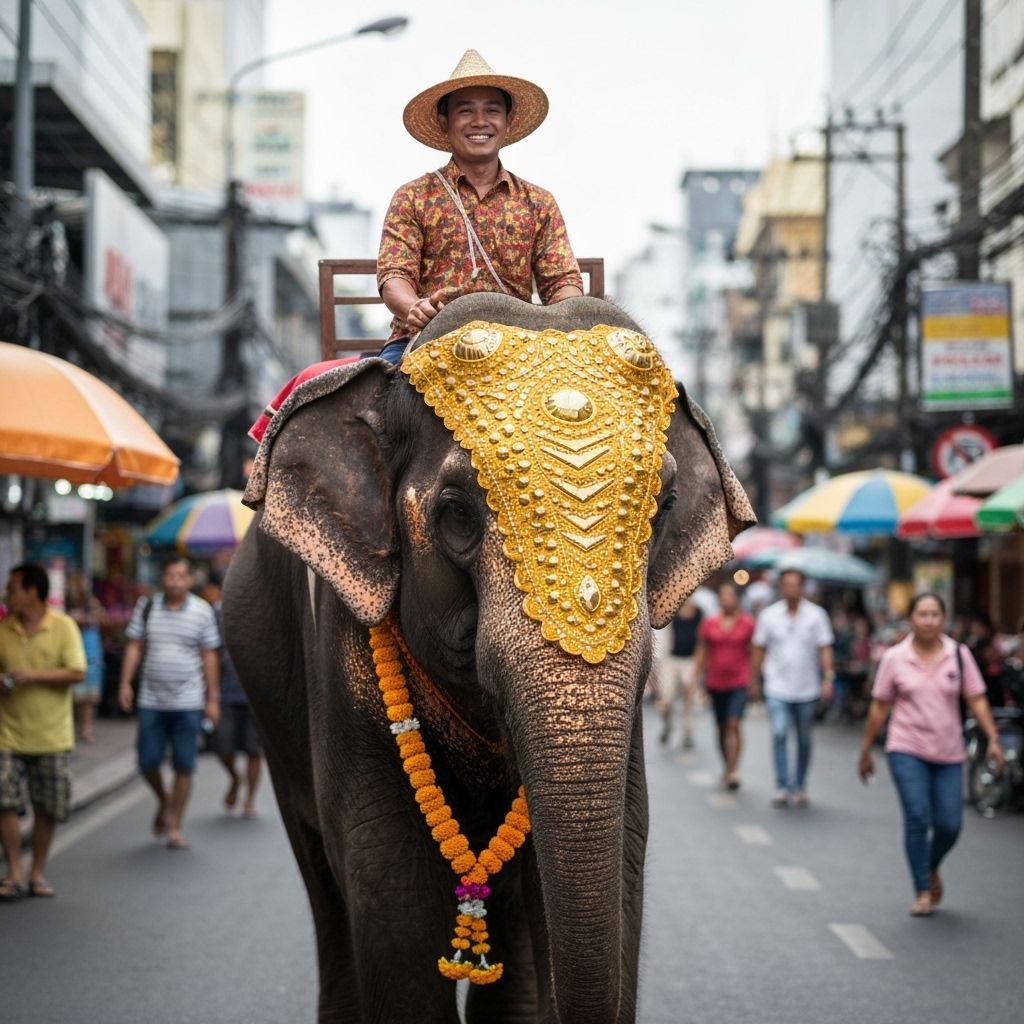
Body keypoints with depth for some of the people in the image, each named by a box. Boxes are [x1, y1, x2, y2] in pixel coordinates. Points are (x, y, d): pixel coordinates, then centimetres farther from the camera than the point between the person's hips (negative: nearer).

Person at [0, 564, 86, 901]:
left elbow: (77, 673, -10)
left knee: (47, 809, 6)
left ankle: (38, 873, 21)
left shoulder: (63, 626, -4)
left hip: (51, 736, -2)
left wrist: (33, 675, -19)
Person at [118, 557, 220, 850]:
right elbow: (134, 647, 6)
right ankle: (164, 800, 32)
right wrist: (125, 683, -4)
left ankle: (175, 826, 9)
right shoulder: (146, 606, 4)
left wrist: (213, 698, 2)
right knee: (147, 762, 2)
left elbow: (210, 657, 4)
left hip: (188, 702, -1)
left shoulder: (203, 611, 1)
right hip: (151, 701, 1)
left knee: (184, 765, -1)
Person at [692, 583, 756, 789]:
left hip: (739, 682, -3)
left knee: (733, 725, -14)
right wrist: (695, 678, 5)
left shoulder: (748, 623, -1)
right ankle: (727, 768, 27)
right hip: (715, 683, 3)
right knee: (721, 727, 11)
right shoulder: (709, 623, 4)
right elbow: (701, 652, 9)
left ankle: (732, 771, -17)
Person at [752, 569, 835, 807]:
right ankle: (782, 787, -14)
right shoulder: (768, 615, 2)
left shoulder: (816, 615, 0)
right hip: (777, 689, -1)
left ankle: (800, 786, 24)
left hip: (807, 689, 1)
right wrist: (756, 680, 7)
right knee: (779, 734, -15)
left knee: (804, 740, 10)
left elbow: (824, 649, -3)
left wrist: (828, 678, -13)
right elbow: (759, 649, 8)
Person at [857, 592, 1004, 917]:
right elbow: (879, 708, 5)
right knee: (917, 818, -13)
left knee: (949, 824, 0)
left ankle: (932, 868, 31)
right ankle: (923, 891, -1)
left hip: (948, 754, 2)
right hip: (907, 750, -2)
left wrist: (993, 739, -9)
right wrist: (865, 751, 8)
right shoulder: (894, 658, -1)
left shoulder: (959, 655, 1)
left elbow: (976, 700, 1)